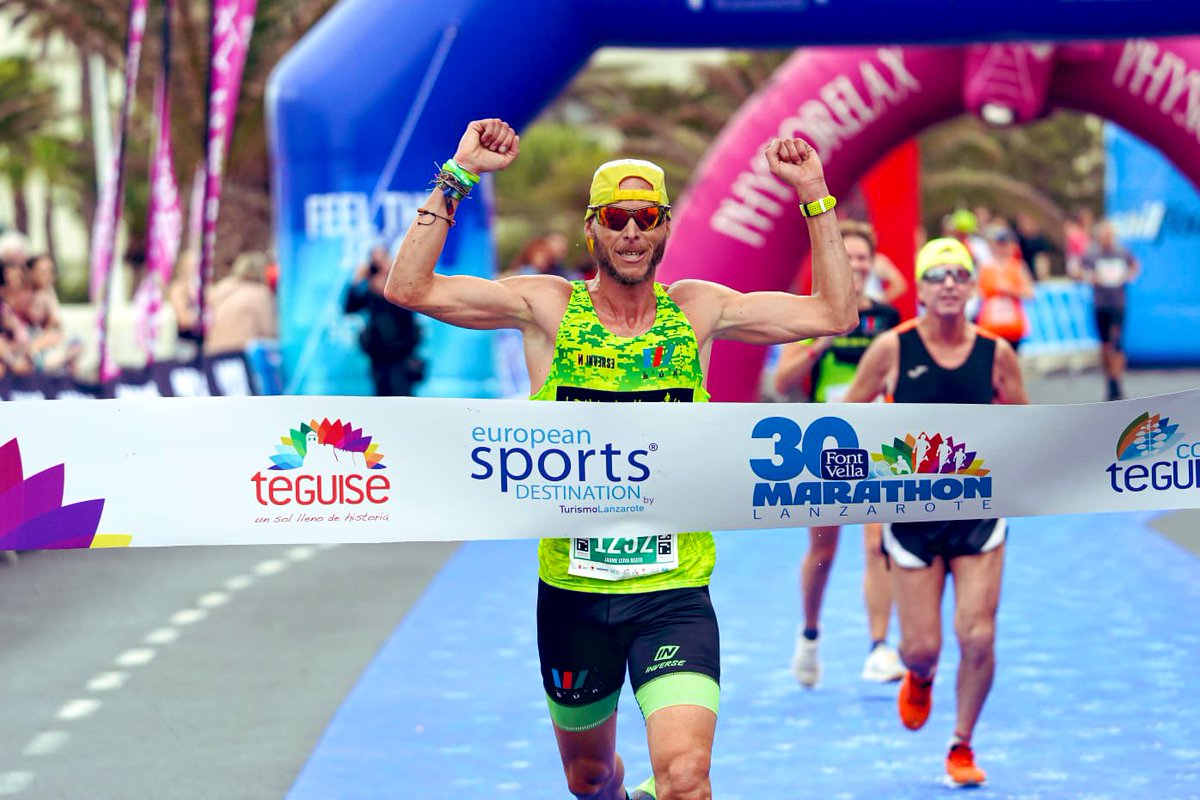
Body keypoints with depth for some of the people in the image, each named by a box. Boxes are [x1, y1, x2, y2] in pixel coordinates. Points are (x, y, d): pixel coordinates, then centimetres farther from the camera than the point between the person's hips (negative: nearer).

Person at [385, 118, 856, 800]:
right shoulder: (548, 308, -2)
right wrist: (459, 176, -15)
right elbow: (409, 288, -11)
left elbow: (834, 314, 4)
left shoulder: (697, 310, 3)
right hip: (573, 593, 1)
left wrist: (816, 197, -2)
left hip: (674, 594, -1)